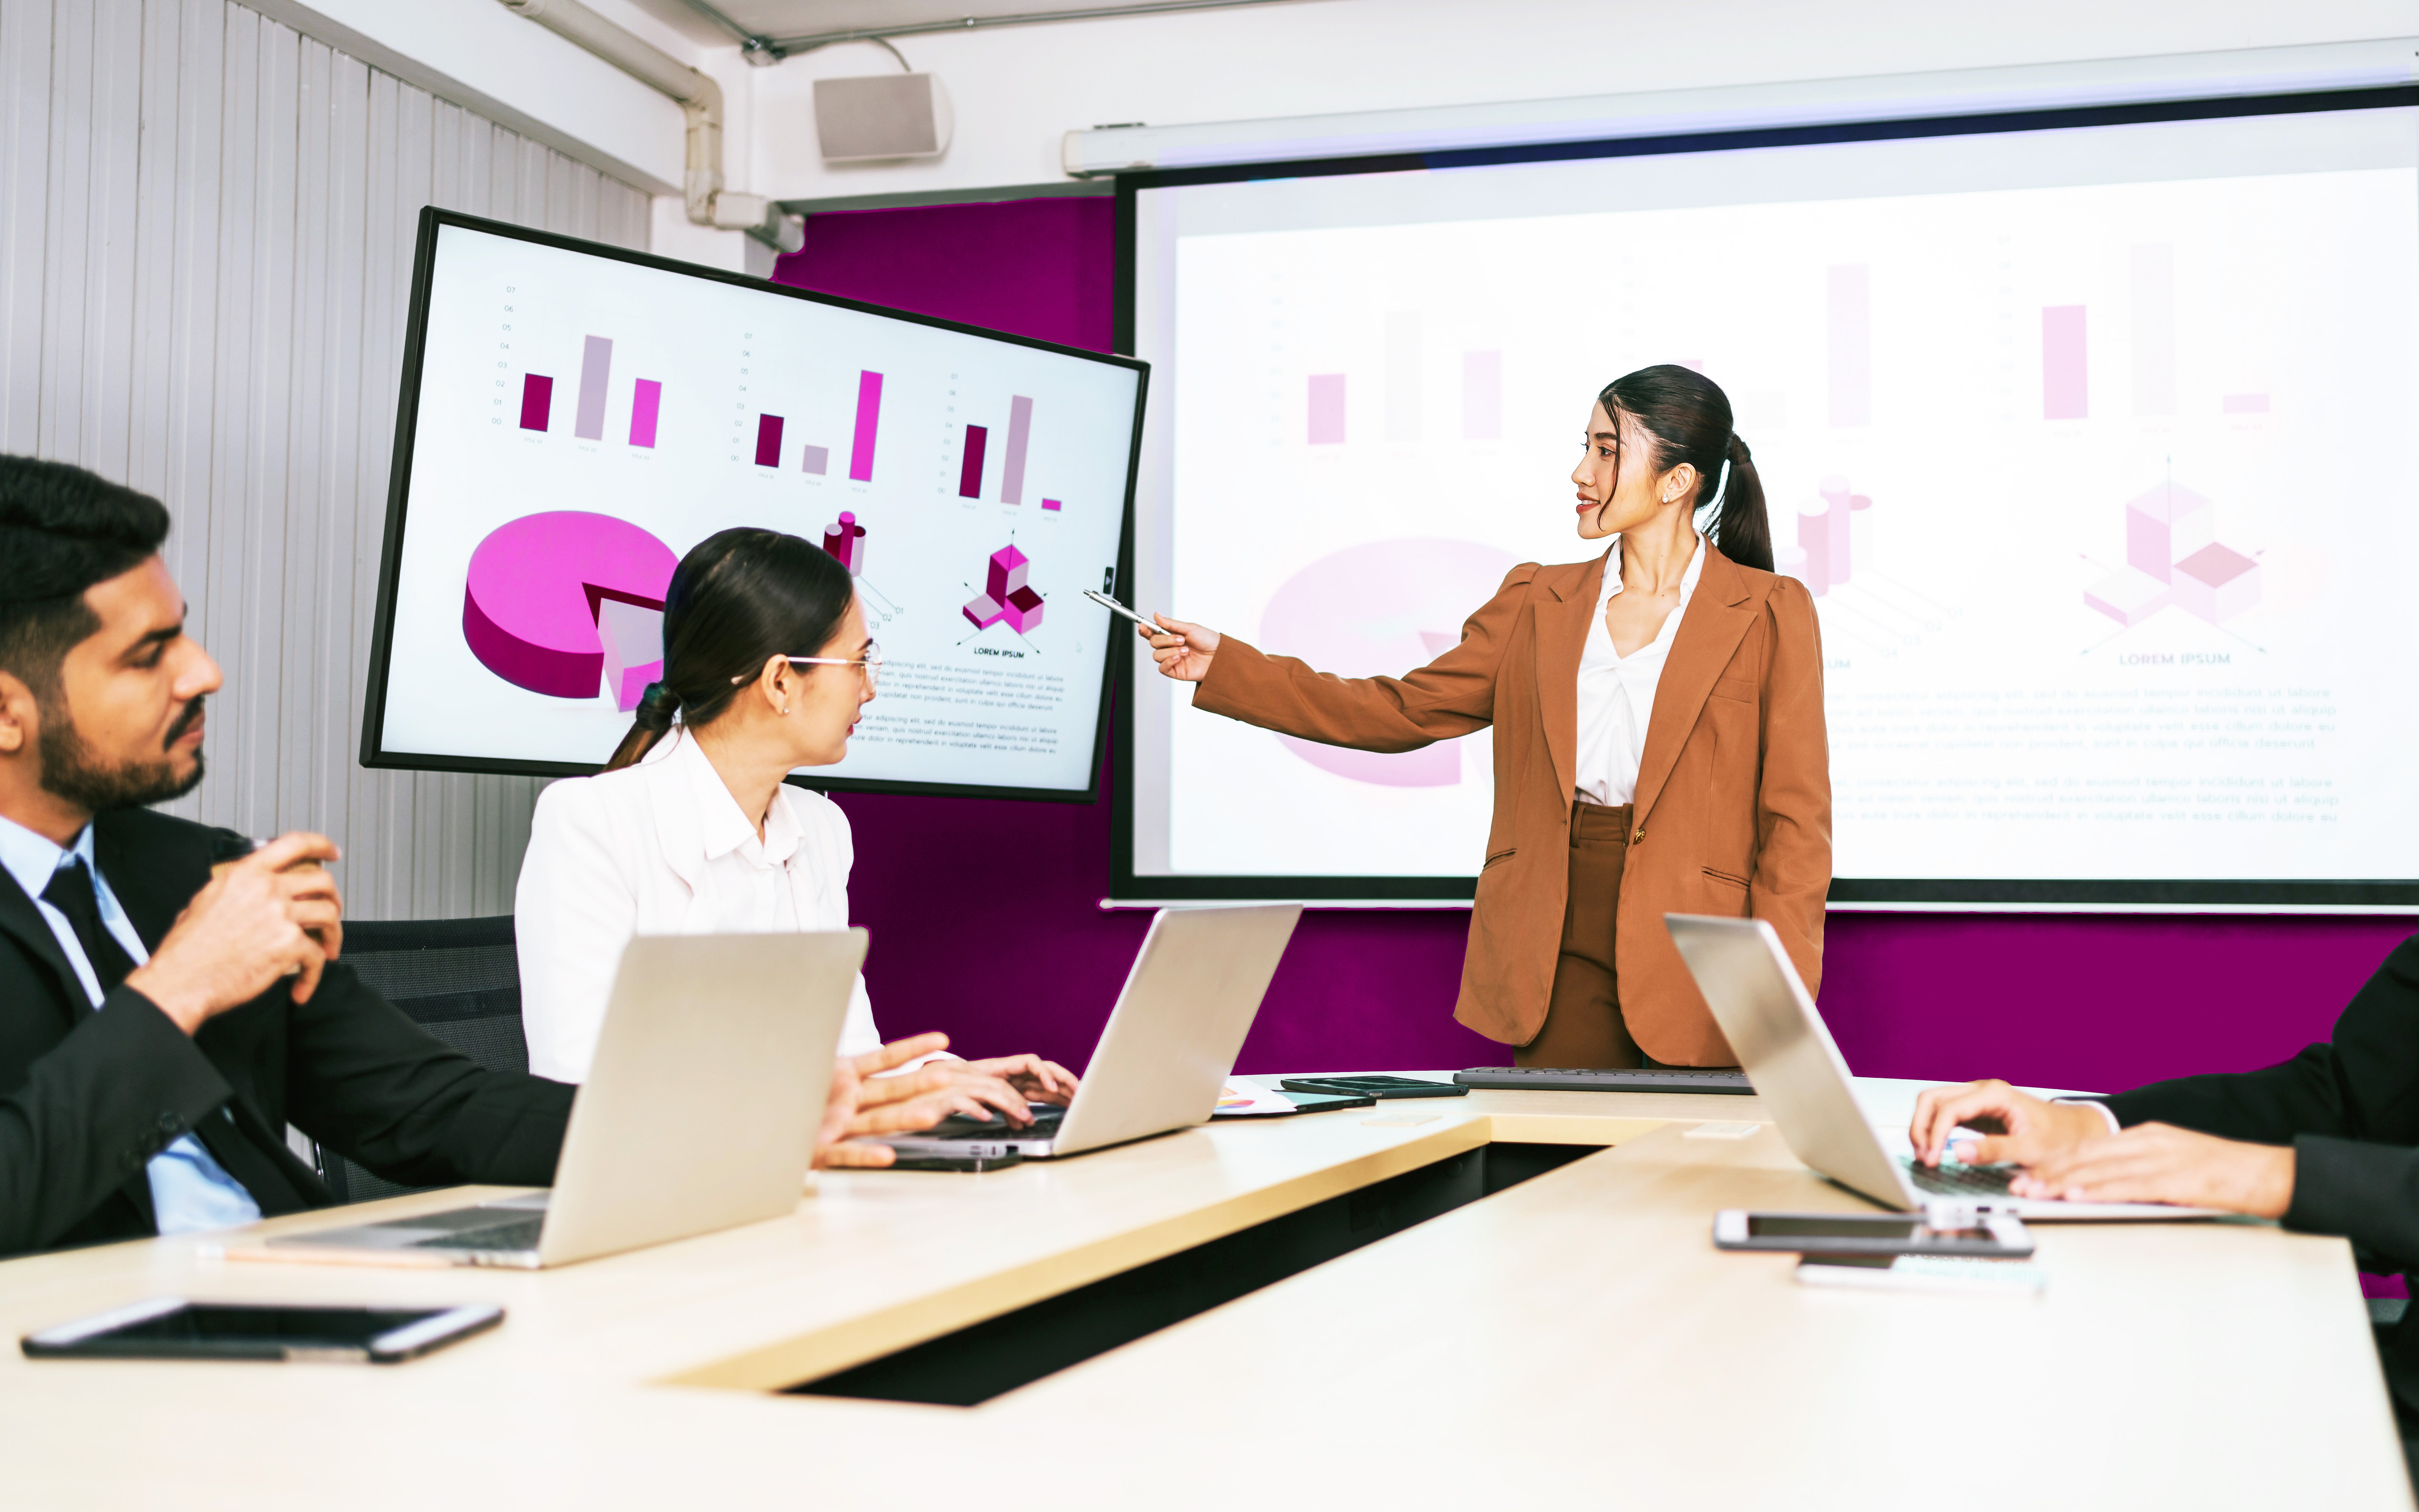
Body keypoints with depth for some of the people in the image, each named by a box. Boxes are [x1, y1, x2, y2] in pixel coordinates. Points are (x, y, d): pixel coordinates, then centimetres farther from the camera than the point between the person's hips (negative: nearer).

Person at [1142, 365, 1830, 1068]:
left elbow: (1795, 819, -2)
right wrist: (1223, 665, 4)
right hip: (1562, 957, 3)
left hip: (1697, 974, -3)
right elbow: (1405, 711, 11)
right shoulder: (1536, 602, 13)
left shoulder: (1771, 614, 1)